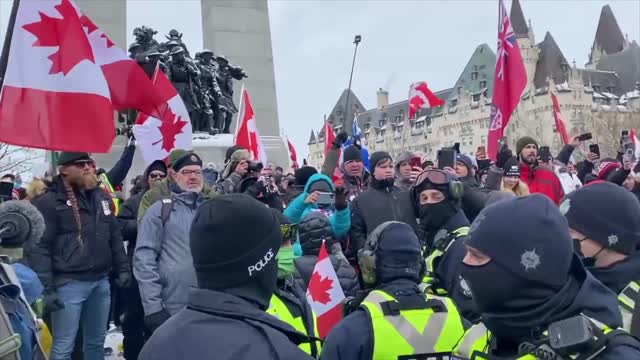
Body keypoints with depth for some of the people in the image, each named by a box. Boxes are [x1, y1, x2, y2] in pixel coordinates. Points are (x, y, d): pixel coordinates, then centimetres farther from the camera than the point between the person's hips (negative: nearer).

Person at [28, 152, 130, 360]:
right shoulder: (48, 202, -9)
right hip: (68, 284, -6)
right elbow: (38, 248, -12)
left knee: (96, 342, 17)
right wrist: (46, 288, -16)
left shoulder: (102, 198, 12)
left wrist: (122, 268, 13)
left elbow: (115, 237, 18)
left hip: (101, 281, 6)